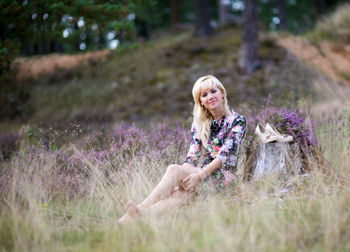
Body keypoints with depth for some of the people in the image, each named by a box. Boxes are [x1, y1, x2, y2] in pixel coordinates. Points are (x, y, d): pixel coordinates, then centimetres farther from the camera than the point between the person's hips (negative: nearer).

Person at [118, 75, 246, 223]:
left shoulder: (237, 121, -1)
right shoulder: (200, 123, 16)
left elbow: (224, 155, -12)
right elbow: (192, 156, 8)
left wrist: (199, 175, -24)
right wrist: (183, 179, -12)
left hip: (224, 176, -4)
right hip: (204, 172, 4)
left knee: (174, 169, -30)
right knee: (182, 194, -32)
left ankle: (142, 210, -44)